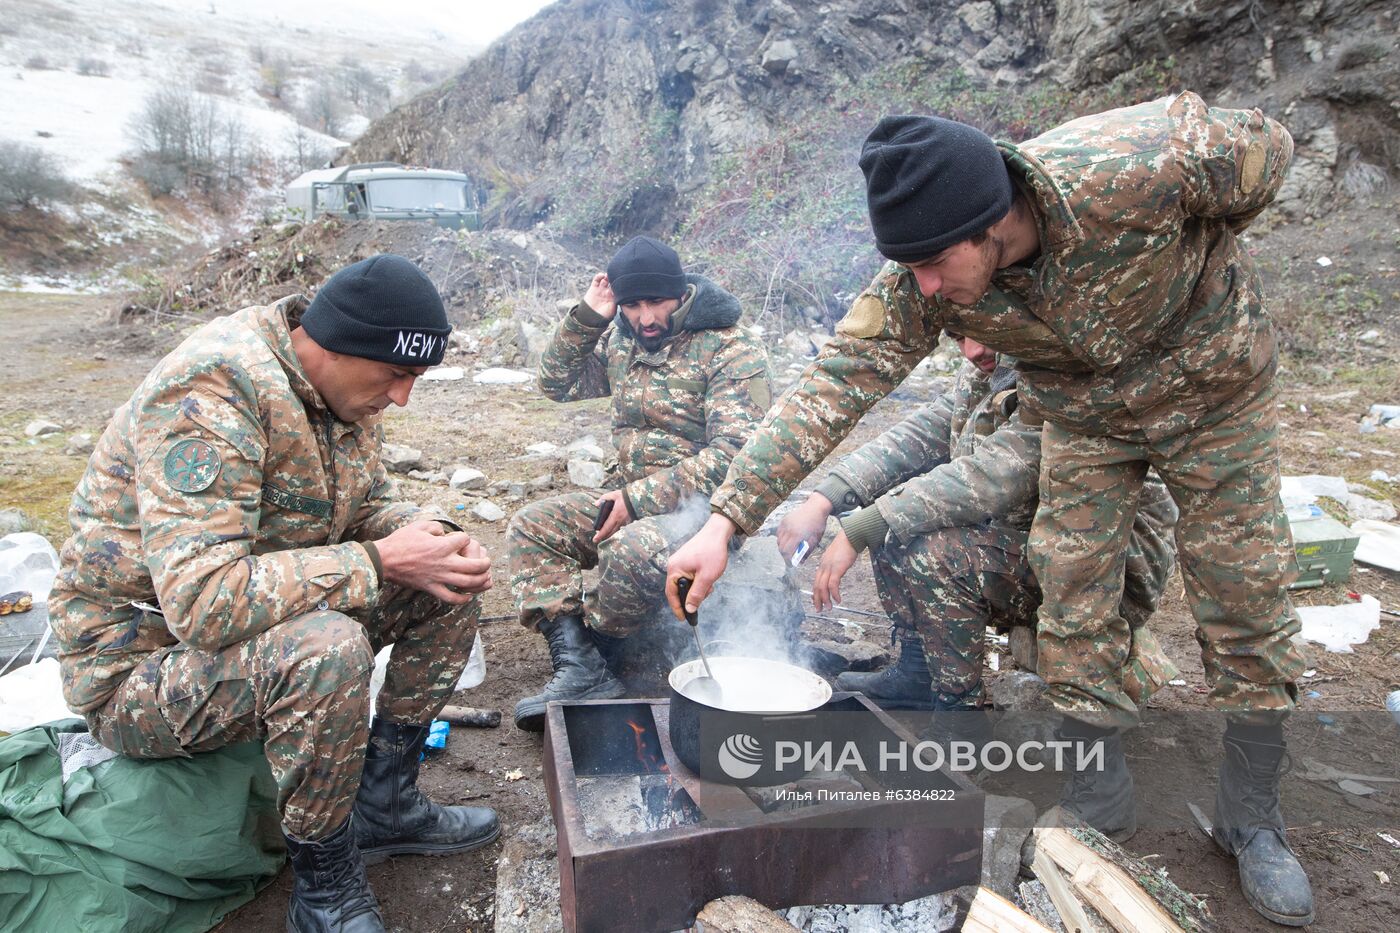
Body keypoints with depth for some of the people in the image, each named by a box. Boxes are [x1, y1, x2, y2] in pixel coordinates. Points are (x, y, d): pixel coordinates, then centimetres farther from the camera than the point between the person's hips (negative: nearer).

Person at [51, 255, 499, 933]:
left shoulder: (340, 383, -3)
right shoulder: (211, 392, -30)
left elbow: (370, 506, 8)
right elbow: (203, 601, -38)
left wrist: (430, 534, -13)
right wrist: (380, 561, -33)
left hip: (266, 610, 8)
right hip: (140, 663, -8)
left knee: (448, 587, -3)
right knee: (327, 648, -36)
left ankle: (381, 803, 9)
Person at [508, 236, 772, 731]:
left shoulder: (734, 350, -13)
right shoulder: (620, 338, 10)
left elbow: (733, 457, -21)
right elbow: (559, 383, 19)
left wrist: (638, 500, -22)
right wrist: (585, 317, 4)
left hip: (711, 505, -7)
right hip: (638, 503, 8)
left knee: (630, 550, -37)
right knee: (530, 527, -7)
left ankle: (596, 650, -7)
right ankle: (578, 668, -19)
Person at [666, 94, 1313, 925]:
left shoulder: (1139, 166, -37)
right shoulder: (922, 282, -29)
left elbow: (1266, 147, -16)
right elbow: (834, 386, -32)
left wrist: (1195, 260, -6)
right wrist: (727, 518, -39)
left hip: (1214, 393, -1)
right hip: (1085, 419, 2)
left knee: (1246, 604, 2)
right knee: (1075, 615, -1)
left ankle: (1253, 821, 23)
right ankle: (1099, 806, 20)